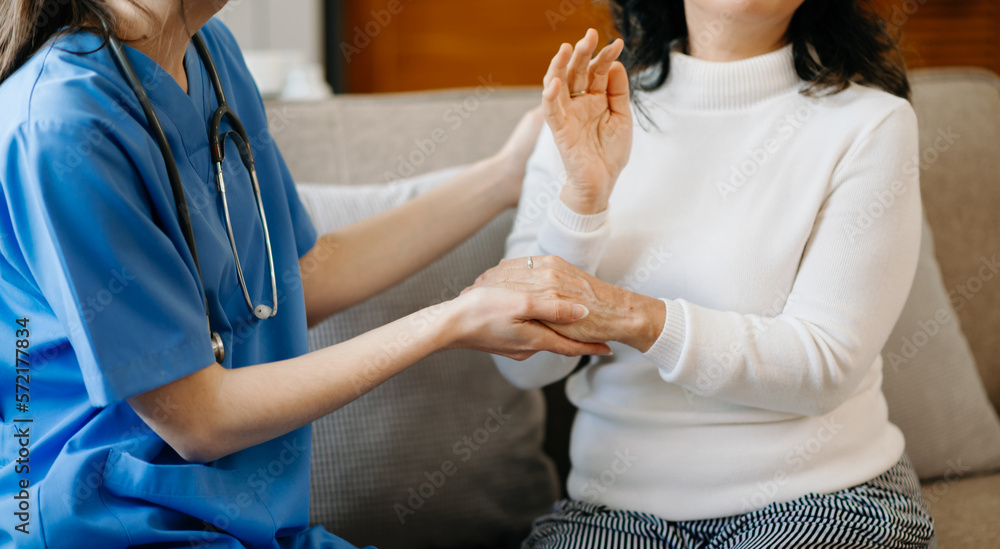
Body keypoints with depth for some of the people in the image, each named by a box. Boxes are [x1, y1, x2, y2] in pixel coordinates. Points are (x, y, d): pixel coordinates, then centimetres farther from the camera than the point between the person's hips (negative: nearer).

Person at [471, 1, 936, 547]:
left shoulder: (869, 121, -3)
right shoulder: (580, 119, 5)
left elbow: (824, 364, -12)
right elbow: (526, 364, -2)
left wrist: (631, 317, -23)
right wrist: (584, 193, -16)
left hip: (821, 497, -1)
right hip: (622, 500, 2)